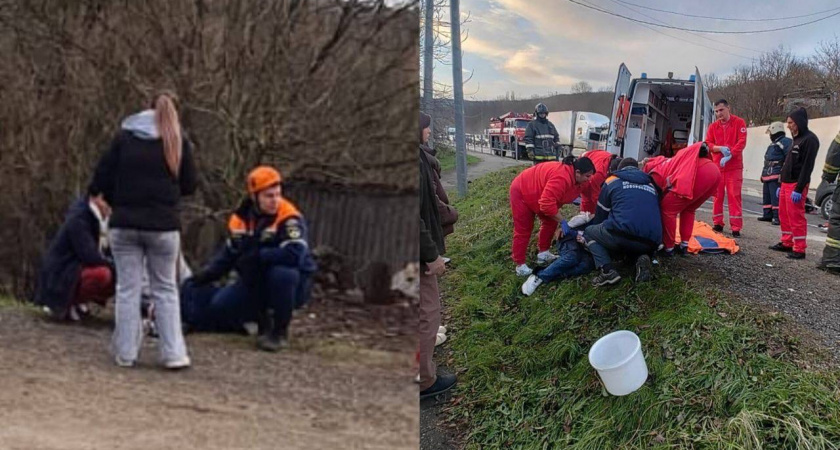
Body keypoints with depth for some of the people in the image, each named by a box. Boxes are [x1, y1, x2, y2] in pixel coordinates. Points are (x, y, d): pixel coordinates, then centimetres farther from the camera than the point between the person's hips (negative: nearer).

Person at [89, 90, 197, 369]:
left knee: (127, 289, 7)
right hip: (163, 226, -1)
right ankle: (173, 354, 4)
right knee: (165, 289, 8)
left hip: (124, 225, 1)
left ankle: (125, 354, 9)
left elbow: (102, 179, 3)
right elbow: (189, 186, 3)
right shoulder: (179, 141, 1)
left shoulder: (124, 137, 4)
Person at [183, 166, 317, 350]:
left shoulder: (288, 217, -19)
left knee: (282, 274, -38)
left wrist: (255, 257, -25)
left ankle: (280, 331, -13)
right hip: (254, 283, 6)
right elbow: (229, 254, 15)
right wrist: (202, 277, 6)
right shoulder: (242, 218, 1)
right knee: (219, 306, -10)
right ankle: (262, 321, 18)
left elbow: (295, 254, -34)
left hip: (293, 285, -5)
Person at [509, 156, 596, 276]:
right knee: (523, 230, -6)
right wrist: (562, 221, -29)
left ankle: (543, 253, 19)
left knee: (550, 222, 10)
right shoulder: (562, 177, -37)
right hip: (522, 192, -10)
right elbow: (547, 203, -39)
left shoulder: (575, 178, -5)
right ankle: (520, 265, 0)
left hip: (535, 193, 10)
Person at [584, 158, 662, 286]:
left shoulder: (612, 180, 18)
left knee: (589, 232, 23)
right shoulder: (651, 185, 29)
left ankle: (607, 270, -2)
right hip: (651, 241, 5)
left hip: (623, 234, -5)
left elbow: (601, 214, 24)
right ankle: (641, 258, 3)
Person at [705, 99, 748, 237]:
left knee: (734, 195, -5)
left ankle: (736, 227, -5)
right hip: (717, 165, 3)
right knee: (718, 195, 6)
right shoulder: (713, 126, 7)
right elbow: (708, 143, 4)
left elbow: (742, 142, -10)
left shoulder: (739, 123, -2)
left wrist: (729, 155, -21)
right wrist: (720, 148, -16)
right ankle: (718, 224, 16)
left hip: (734, 166, -3)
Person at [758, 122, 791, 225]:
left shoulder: (785, 142, -9)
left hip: (776, 176, -10)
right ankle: (768, 215, 21)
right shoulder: (772, 145, 24)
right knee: (767, 196, 13)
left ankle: (777, 217, -14)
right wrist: (763, 174, 27)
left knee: (776, 197, -14)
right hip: (768, 176, 10)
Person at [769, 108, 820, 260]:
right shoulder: (796, 139, 19)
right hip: (786, 184, 9)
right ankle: (787, 243, 23)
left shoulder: (810, 139, -11)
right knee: (784, 215, 13)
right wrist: (781, 184, 21)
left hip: (796, 185, -9)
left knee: (796, 217, -9)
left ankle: (799, 250, -5)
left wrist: (799, 189, -21)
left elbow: (807, 166, -17)